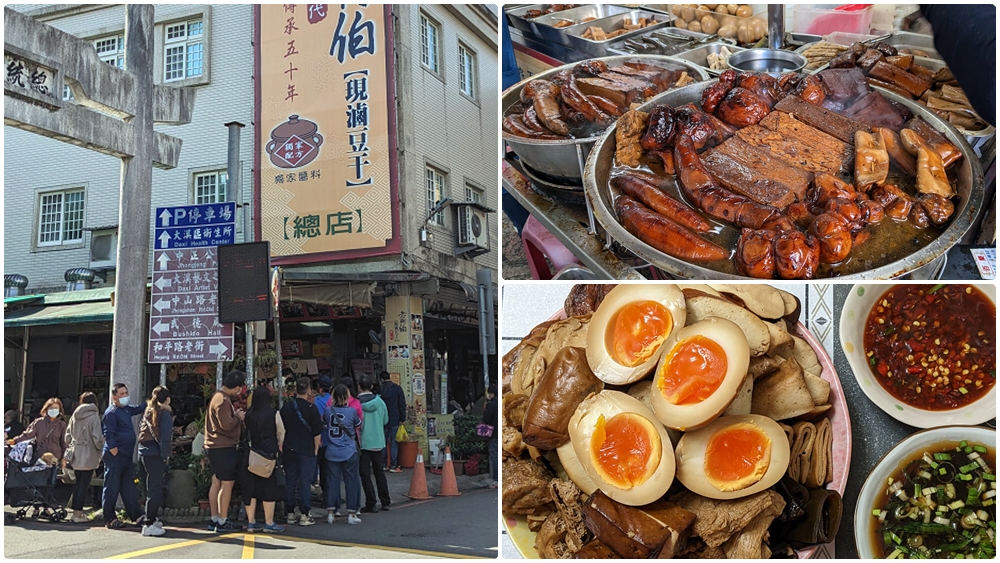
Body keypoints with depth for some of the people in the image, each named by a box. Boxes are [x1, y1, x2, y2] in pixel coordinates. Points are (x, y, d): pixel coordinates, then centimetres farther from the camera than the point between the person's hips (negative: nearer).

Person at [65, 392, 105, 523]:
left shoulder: (74, 416, 7)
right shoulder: (94, 416, -12)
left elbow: (68, 434, 12)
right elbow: (97, 437, -15)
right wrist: (101, 449, 3)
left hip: (75, 455, 6)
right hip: (88, 456, -6)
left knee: (78, 484, 14)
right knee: (84, 485, -1)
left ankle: (76, 512, 18)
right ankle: (77, 515, 0)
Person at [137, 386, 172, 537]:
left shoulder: (148, 411, 13)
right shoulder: (165, 414, -9)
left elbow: (141, 430, 14)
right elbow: (165, 437, -14)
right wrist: (165, 455, -11)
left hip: (144, 452, 8)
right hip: (155, 454, -8)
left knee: (153, 488, 17)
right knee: (155, 489, -6)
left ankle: (153, 518, 25)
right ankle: (149, 524, -7)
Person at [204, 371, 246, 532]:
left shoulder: (219, 397, 15)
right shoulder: (222, 401, -19)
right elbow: (227, 425, -24)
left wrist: (236, 415, 9)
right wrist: (238, 417, -8)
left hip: (215, 446, 11)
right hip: (224, 448, -11)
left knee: (216, 483, 13)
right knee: (227, 484, -5)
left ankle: (214, 519, 19)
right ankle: (223, 522, -1)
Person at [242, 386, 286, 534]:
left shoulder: (248, 415, 0)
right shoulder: (274, 414, -9)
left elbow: (245, 433, 7)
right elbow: (281, 434, -1)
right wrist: (278, 449, 15)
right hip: (269, 455, -4)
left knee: (250, 488, 10)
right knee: (269, 488, 3)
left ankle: (251, 522, 15)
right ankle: (269, 523, 6)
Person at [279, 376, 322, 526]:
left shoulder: (286, 407, 3)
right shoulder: (311, 408, -10)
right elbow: (317, 433, -8)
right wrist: (316, 449, 3)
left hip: (289, 450, 4)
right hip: (307, 451, -4)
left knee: (289, 481, 10)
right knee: (305, 482, -1)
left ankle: (290, 513, 16)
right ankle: (304, 515, 0)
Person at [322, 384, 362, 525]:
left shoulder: (328, 411, -2)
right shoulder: (352, 411, -9)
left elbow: (324, 424, 14)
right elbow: (359, 425, 7)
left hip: (331, 452, 3)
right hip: (349, 452, -3)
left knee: (332, 481, 9)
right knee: (351, 482, 6)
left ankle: (330, 513, 11)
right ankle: (351, 514, 9)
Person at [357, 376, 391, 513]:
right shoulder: (380, 402, -3)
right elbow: (385, 420, 8)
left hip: (363, 442, -4)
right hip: (378, 442, 4)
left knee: (365, 474, 4)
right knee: (379, 472, 15)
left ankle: (371, 504, 4)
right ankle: (385, 502, 18)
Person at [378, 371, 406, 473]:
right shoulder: (397, 388, -4)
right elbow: (402, 404, -5)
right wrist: (403, 418, 3)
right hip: (394, 420, -2)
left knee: (383, 442, 11)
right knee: (394, 443, 1)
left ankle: (384, 465, 14)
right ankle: (394, 466, 0)